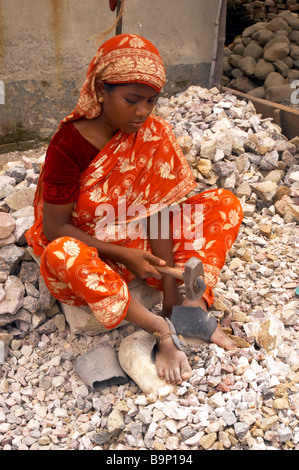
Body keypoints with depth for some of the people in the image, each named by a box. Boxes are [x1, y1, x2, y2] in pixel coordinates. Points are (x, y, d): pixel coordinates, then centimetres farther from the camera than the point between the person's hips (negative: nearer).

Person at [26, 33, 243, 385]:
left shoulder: (153, 134, -8)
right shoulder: (68, 146, -20)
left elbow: (159, 212, -12)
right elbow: (55, 228, -16)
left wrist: (171, 289, -19)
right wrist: (123, 255, -24)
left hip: (141, 244, 4)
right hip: (91, 251, -4)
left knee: (224, 203, -11)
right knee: (61, 256, -40)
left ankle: (195, 309, -27)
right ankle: (160, 328, -28)